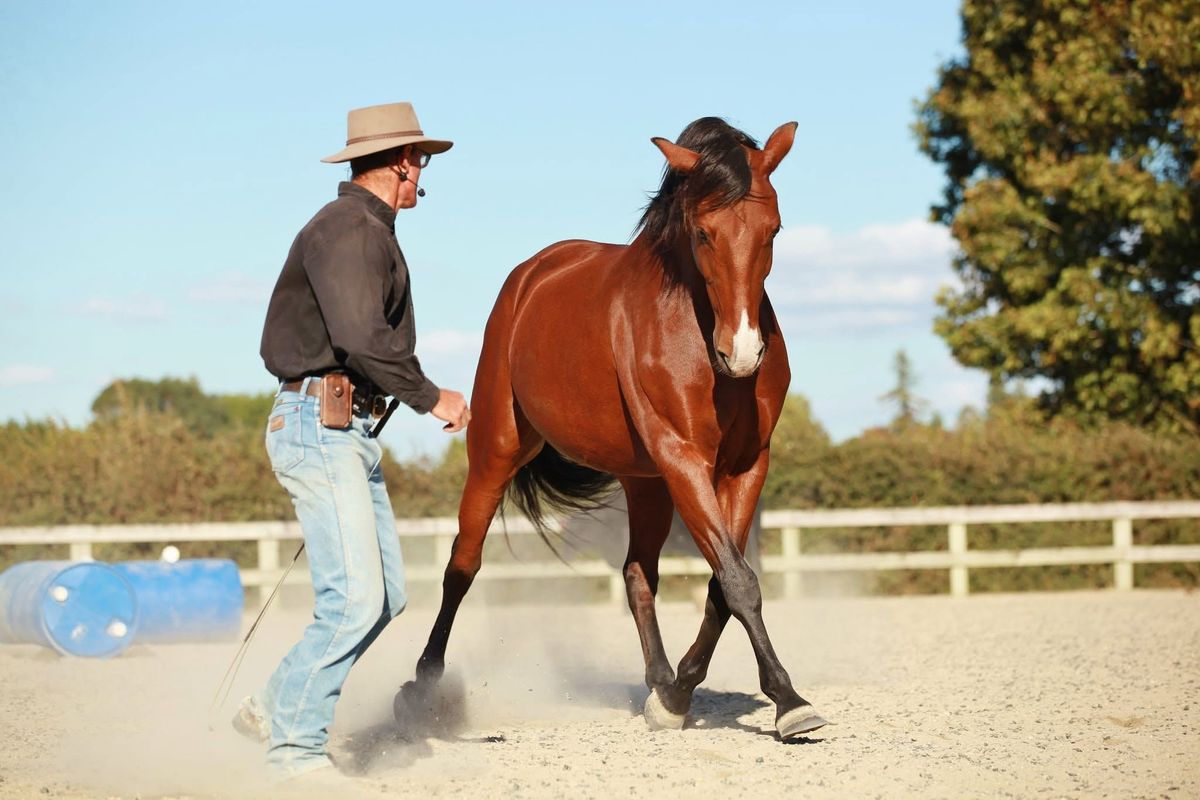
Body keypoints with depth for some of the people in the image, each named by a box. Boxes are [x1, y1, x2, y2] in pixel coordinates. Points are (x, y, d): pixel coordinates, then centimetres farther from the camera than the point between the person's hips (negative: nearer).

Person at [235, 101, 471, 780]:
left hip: (351, 431, 10)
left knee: (387, 595, 10)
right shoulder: (349, 229, -14)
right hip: (321, 425, -10)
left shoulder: (369, 231, 19)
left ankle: (276, 707, 19)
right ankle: (296, 747, -5)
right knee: (356, 600, -13)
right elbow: (362, 337, -25)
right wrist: (431, 398, -16)